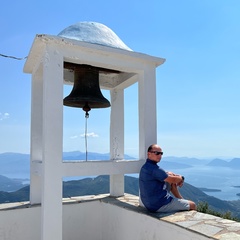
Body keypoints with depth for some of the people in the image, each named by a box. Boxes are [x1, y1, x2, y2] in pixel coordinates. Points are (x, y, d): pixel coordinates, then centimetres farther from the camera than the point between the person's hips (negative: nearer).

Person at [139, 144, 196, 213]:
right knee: (192, 205, -1)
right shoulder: (154, 169, -26)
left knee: (170, 175, 19)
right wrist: (181, 178, 5)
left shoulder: (146, 166, 6)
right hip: (159, 206, -10)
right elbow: (173, 180, -17)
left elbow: (166, 174, 18)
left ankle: (181, 200, 27)